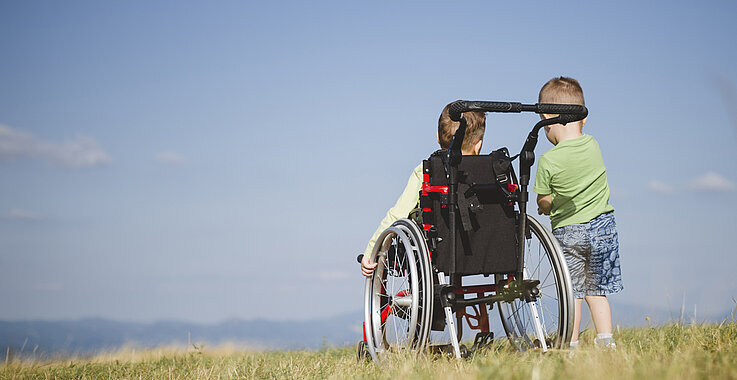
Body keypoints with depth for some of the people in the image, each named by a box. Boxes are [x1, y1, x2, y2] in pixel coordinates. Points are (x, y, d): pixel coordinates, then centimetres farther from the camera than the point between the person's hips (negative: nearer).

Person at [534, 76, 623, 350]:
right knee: (597, 291, 13)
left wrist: (549, 205, 15)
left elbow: (543, 202, -8)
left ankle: (570, 344, 6)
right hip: (602, 226, 4)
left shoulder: (548, 161, -16)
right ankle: (605, 342, 10)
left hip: (567, 232, -4)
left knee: (572, 292, 4)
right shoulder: (593, 145, -4)